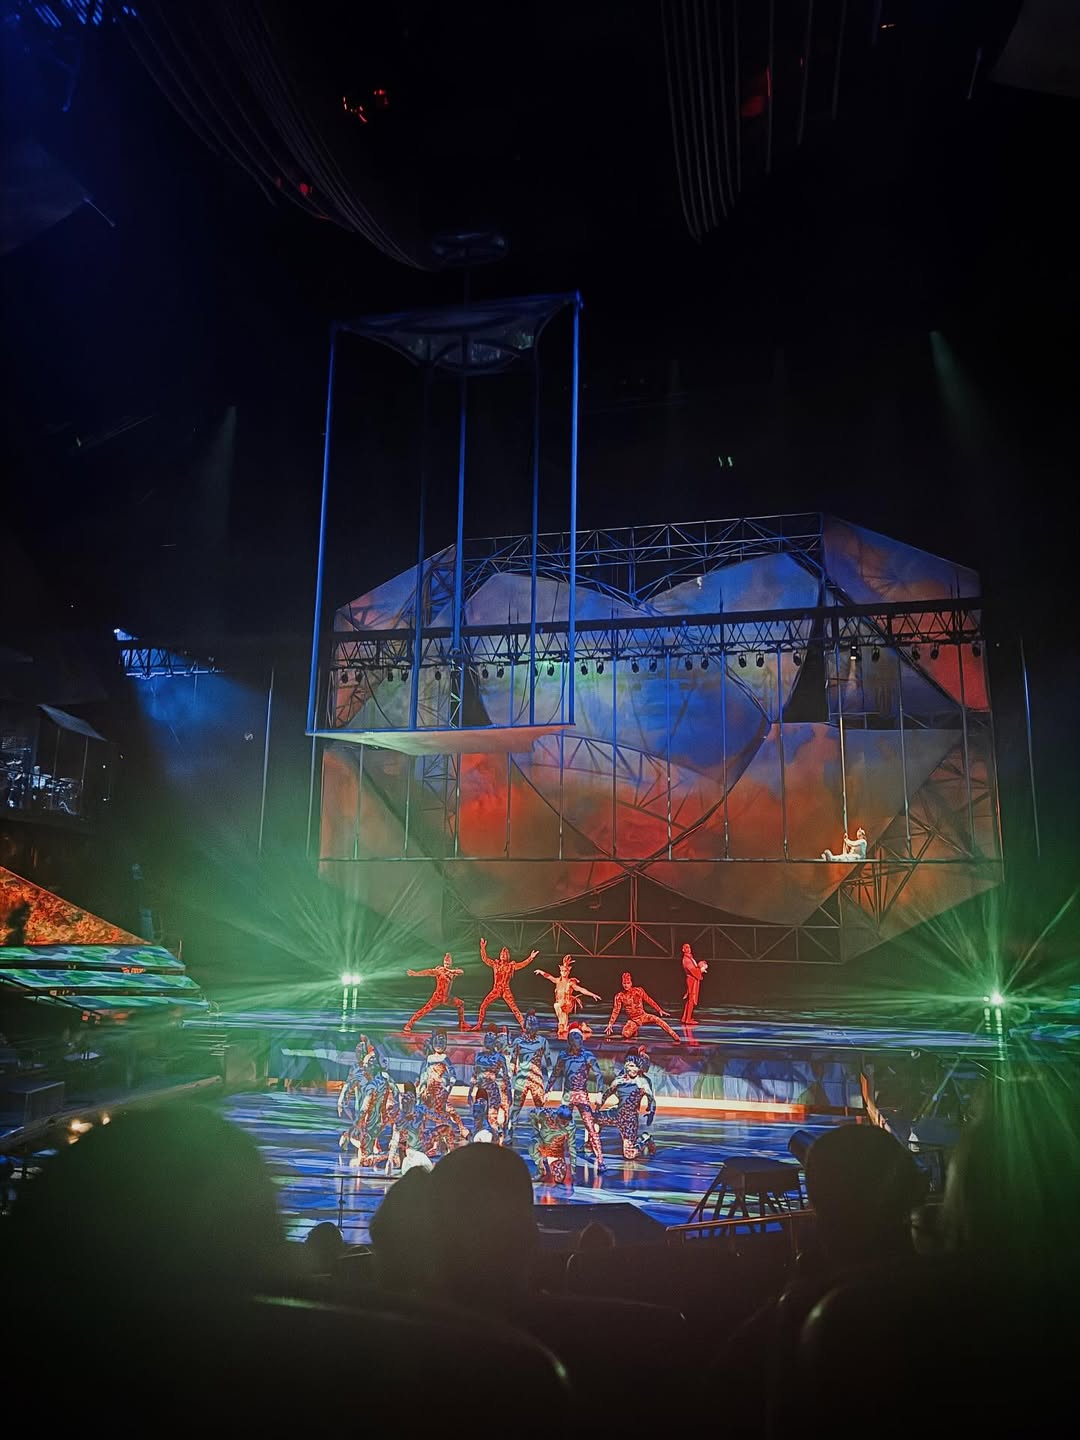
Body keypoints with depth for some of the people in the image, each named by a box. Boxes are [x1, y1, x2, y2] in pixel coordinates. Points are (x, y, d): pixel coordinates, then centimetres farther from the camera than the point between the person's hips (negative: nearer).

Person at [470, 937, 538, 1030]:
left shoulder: (511, 966, 2)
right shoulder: (495, 964, 6)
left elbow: (522, 964, -6)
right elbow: (485, 959, 0)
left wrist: (530, 958, -18)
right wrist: (483, 948, -11)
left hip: (506, 990, -2)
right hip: (495, 990, 2)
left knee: (514, 1008, -10)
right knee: (483, 1005, -2)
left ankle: (523, 1026, -7)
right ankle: (479, 1025, 12)